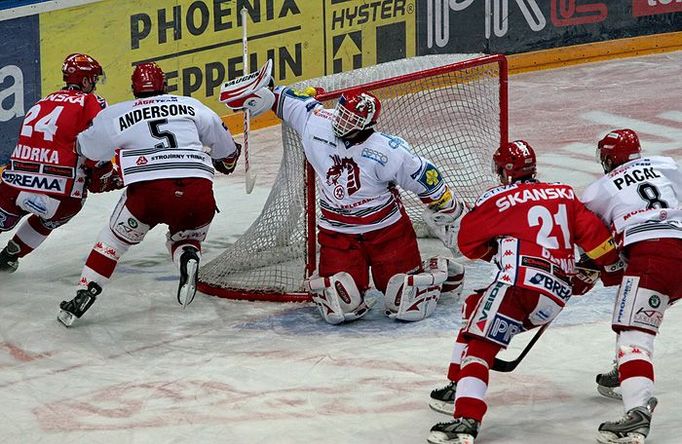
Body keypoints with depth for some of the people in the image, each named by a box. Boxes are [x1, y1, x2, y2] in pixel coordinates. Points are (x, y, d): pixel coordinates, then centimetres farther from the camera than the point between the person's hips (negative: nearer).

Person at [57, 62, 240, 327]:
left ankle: (83, 296, 11)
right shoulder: (190, 105, 21)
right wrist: (227, 159, 51)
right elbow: (220, 137, 29)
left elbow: (88, 148, 29)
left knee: (116, 238, 21)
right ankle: (188, 259, -6)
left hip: (148, 188, -1)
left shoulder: (118, 114, 17)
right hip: (198, 190, 1)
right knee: (185, 237, 28)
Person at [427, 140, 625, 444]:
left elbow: (467, 243, 14)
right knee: (474, 308, 26)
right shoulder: (564, 194, 20)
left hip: (521, 280, -7)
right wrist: (613, 268, 27)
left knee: (480, 346, -12)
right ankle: (459, 389, 26)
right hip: (557, 294, 7)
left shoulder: (496, 199, 7)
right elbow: (593, 233, 14)